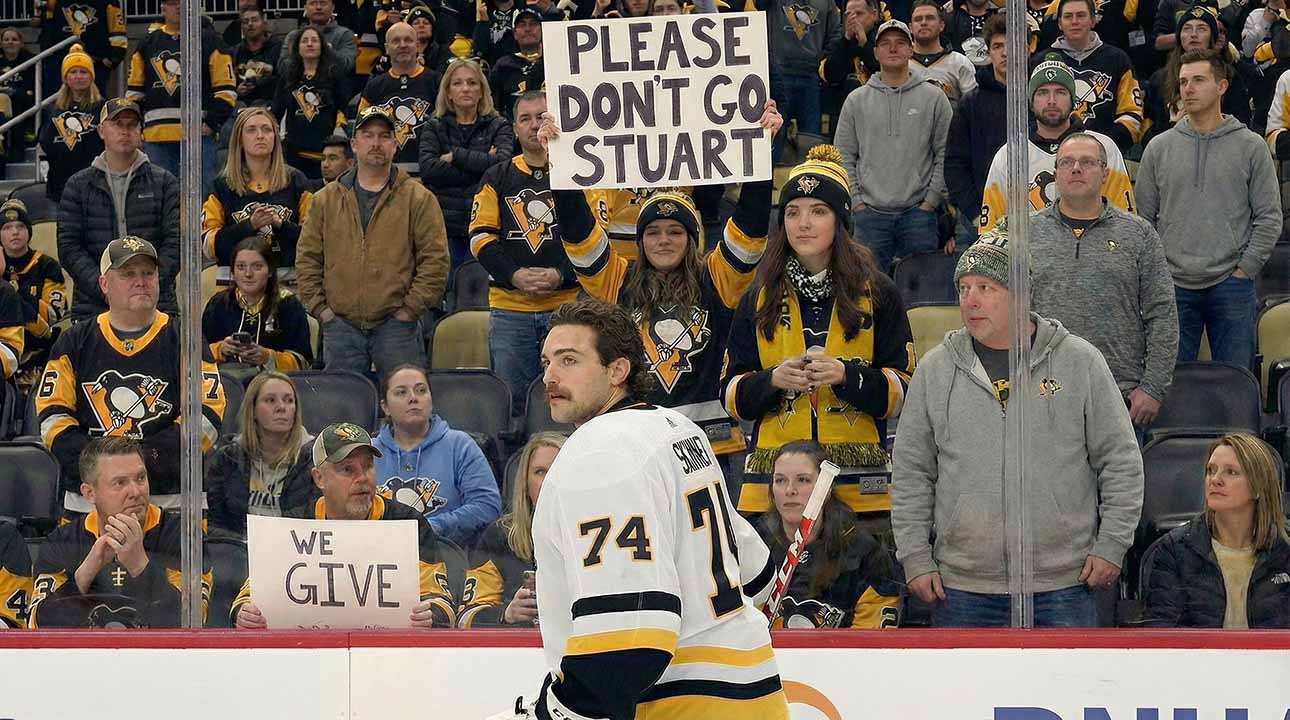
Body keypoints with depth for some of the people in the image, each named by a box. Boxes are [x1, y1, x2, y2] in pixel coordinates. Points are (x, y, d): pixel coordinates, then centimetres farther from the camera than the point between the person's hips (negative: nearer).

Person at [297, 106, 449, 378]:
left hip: (396, 325, -2)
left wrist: (410, 309, -8)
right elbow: (307, 258, 11)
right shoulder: (326, 200, 11)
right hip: (341, 326, 2)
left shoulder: (419, 199, 3)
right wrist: (319, 307, 1)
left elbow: (435, 261, -2)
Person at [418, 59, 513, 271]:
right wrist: (480, 168, -9)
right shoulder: (434, 128, 12)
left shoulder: (498, 126, 10)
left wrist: (456, 155, -5)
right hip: (446, 226, 1)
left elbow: (503, 163, -9)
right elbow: (428, 169, -6)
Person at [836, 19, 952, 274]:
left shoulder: (933, 97, 5)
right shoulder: (856, 100, 9)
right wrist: (856, 202, -1)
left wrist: (931, 200, -5)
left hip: (919, 212, -1)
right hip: (870, 214, 1)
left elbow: (945, 155, 3)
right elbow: (844, 157, 9)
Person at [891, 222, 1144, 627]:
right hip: (963, 589, 2)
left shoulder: (1080, 362, 2)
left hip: (1063, 584, -1)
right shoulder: (936, 370, 7)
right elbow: (910, 473, 11)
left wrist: (1111, 544, 0)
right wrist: (915, 557, 4)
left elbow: (1121, 461, 6)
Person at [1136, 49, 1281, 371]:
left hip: (1231, 284, -1)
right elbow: (1144, 219, 10)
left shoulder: (1251, 147, 3)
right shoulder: (1159, 148, 8)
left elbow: (1269, 217, 2)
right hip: (1173, 286, 1)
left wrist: (1246, 268, -6)